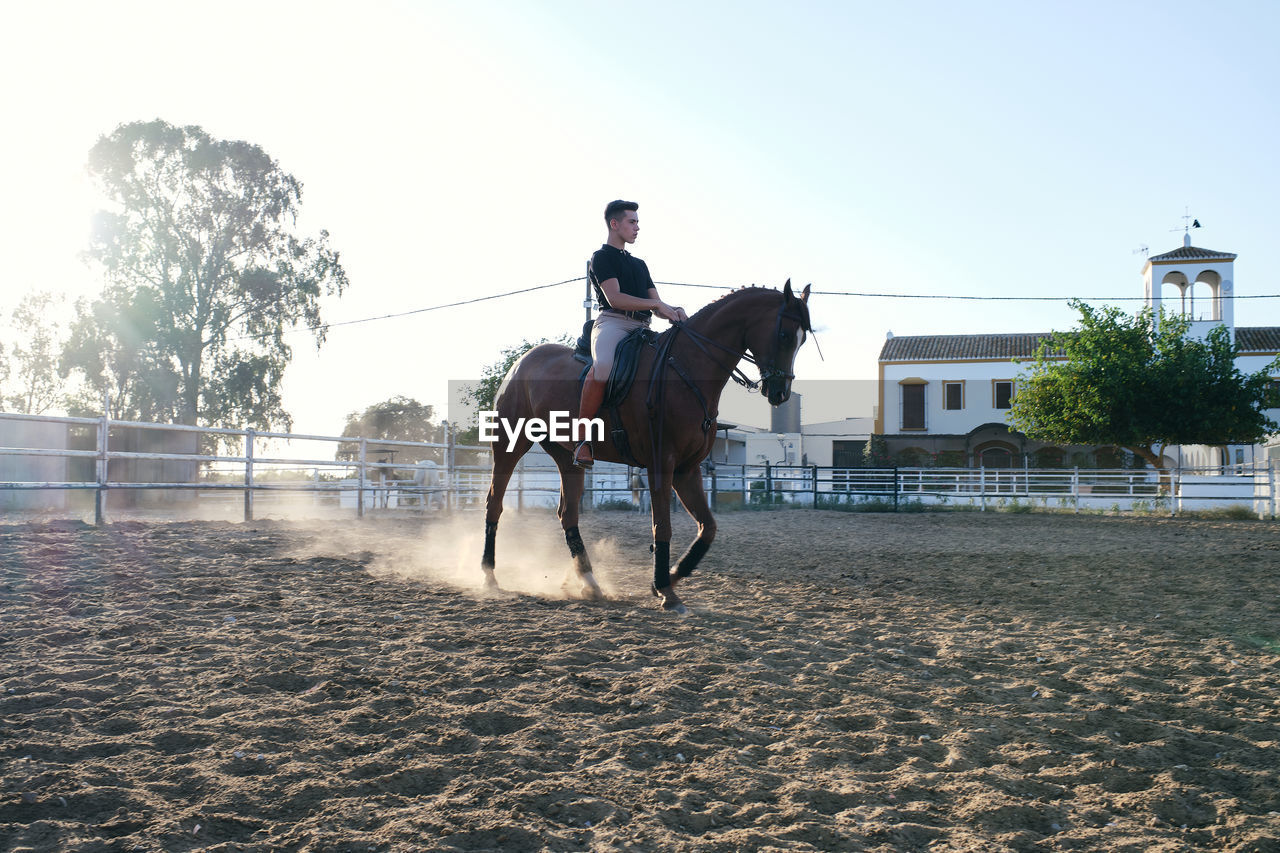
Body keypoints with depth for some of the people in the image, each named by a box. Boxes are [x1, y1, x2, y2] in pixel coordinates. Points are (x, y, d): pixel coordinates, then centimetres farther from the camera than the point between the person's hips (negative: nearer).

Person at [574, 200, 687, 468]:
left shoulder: (639, 264, 30)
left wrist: (672, 313, -1)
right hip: (613, 323, -8)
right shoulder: (602, 257, 6)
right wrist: (656, 305, -13)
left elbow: (657, 306, 23)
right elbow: (615, 298, -9)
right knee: (603, 366, -38)